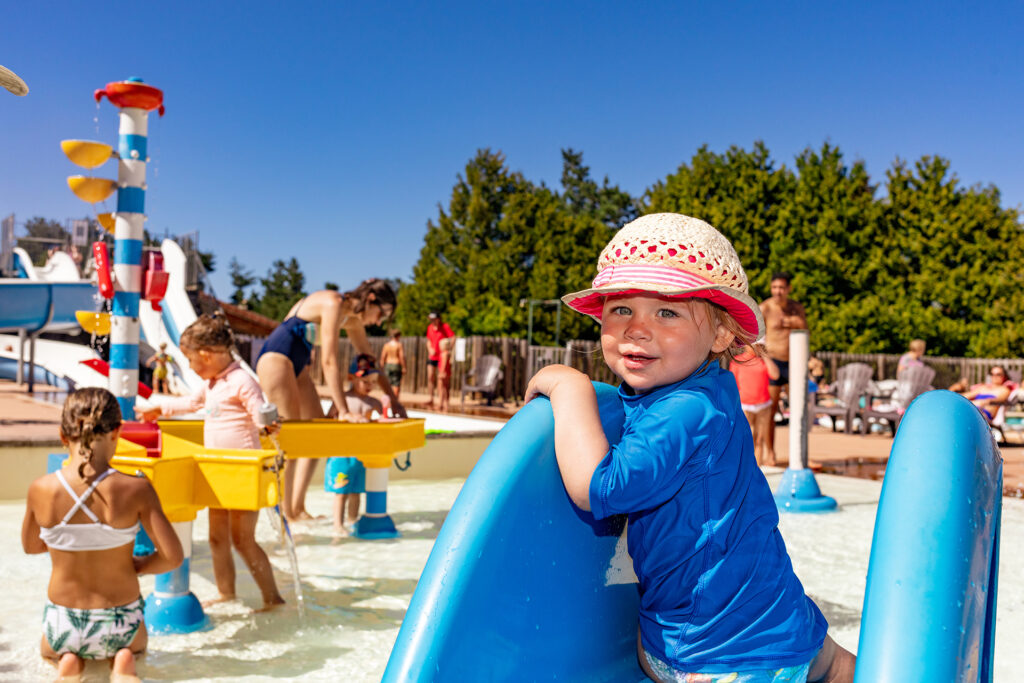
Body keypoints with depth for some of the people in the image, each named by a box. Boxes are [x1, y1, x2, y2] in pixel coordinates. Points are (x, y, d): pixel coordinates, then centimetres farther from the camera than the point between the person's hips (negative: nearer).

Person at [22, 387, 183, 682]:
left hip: (62, 625, 2)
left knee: (50, 651, 39)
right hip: (118, 626, -1)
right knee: (135, 645, 37)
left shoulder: (41, 490, -15)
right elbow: (172, 557, -19)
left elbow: (30, 545, 4)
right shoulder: (136, 489, -22)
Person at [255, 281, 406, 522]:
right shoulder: (333, 303, -21)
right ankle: (284, 512, -6)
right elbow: (328, 362, -25)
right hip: (275, 358, -10)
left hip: (297, 366, 10)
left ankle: (298, 508, 6)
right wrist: (344, 412, -26)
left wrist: (393, 400, 15)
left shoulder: (352, 319, 7)